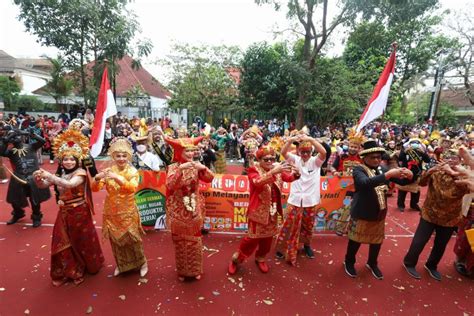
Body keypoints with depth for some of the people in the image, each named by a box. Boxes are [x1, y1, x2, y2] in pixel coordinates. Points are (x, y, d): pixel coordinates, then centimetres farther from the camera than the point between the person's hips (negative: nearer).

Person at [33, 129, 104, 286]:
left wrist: (50, 176, -39)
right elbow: (43, 185, 1)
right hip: (64, 212, 6)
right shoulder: (61, 173, 3)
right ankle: (68, 271, 32)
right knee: (63, 243, 12)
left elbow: (70, 184, -35)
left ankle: (90, 265, 35)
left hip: (79, 212, -5)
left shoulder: (80, 172, -17)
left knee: (82, 241, 11)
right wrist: (38, 178, -19)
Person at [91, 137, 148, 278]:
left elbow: (133, 187, -29)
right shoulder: (108, 171, -3)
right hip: (111, 212, 3)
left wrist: (117, 178, -42)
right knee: (115, 240, 16)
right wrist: (97, 178, -30)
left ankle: (142, 263, 30)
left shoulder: (132, 171, -12)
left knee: (131, 239, 7)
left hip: (128, 212, -3)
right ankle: (121, 265, 39)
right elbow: (95, 188, -9)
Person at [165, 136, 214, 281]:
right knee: (180, 242, 13)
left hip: (194, 209, 2)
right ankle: (182, 271, 34)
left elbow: (210, 178, -11)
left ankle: (195, 270, 34)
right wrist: (180, 169, -34)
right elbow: (170, 185, -23)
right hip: (178, 210, -2)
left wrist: (203, 168, -28)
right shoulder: (173, 167, -9)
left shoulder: (196, 166, -2)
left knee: (195, 241, 14)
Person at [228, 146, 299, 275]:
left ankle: (260, 258, 41)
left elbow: (289, 178, -9)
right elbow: (257, 182, -33)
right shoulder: (254, 170, -13)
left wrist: (295, 173, -32)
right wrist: (274, 171, -45)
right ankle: (236, 259, 23)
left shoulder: (277, 169, 3)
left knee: (268, 237, 16)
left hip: (272, 211, 5)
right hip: (258, 210, -5)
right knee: (253, 237, 0)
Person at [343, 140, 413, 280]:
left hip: (379, 214, 6)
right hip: (362, 214, -6)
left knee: (377, 240, 20)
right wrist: (388, 174, -42)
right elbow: (366, 183, -37)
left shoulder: (382, 169, 3)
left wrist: (408, 176, -18)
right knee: (356, 239, 11)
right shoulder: (358, 170, -16)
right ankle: (349, 262, 35)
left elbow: (402, 181, 4)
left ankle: (372, 263, 44)